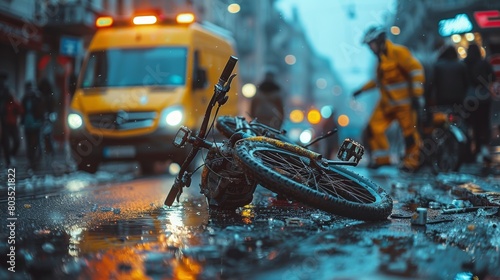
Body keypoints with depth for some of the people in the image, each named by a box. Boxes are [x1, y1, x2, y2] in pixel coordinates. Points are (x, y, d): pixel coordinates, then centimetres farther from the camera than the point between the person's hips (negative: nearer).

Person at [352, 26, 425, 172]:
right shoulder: (382, 57, 16)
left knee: (409, 131, 0)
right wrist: (363, 89, 24)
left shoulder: (397, 52, -14)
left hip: (404, 102, -9)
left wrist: (417, 95, -23)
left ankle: (412, 162, 13)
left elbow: (416, 69, -19)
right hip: (388, 102, 9)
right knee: (374, 127, 3)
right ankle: (381, 158, 14)